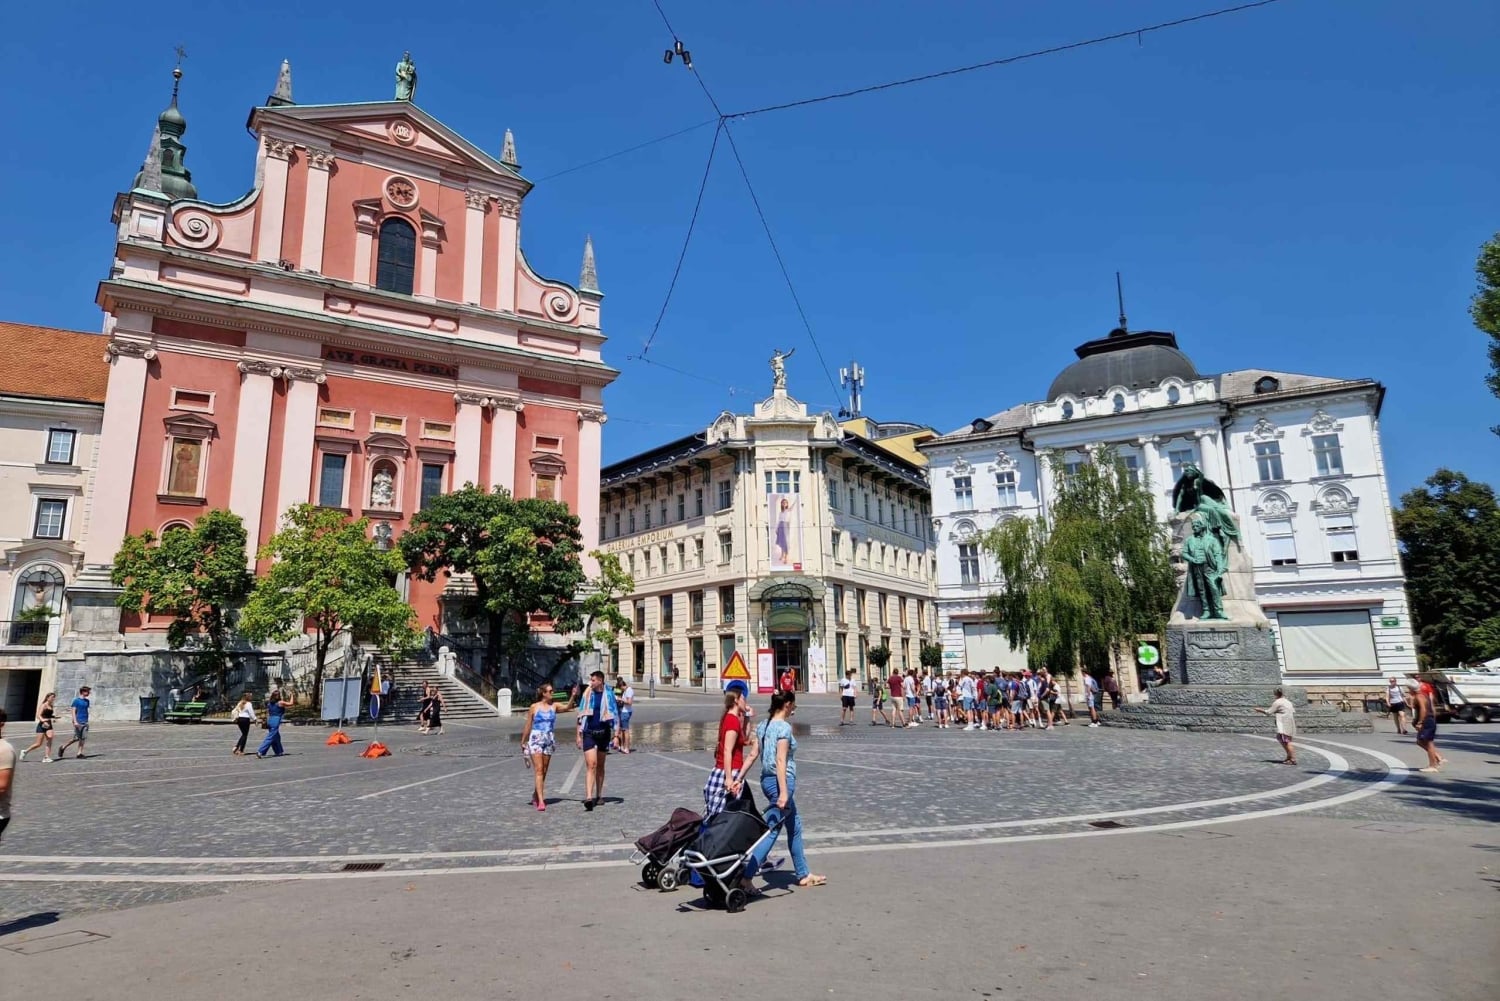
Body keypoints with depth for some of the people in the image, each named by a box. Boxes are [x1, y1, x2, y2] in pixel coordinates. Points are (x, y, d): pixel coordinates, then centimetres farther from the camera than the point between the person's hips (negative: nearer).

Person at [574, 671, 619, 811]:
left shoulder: (609, 695, -1)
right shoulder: (587, 695, 3)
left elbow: (615, 715, 0)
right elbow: (581, 715, 8)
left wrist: (616, 735, -5)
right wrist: (579, 735, 6)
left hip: (603, 732, 0)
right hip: (589, 733, 0)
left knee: (600, 766, 13)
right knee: (590, 765, -12)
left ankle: (599, 795, 25)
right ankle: (589, 797, -18)